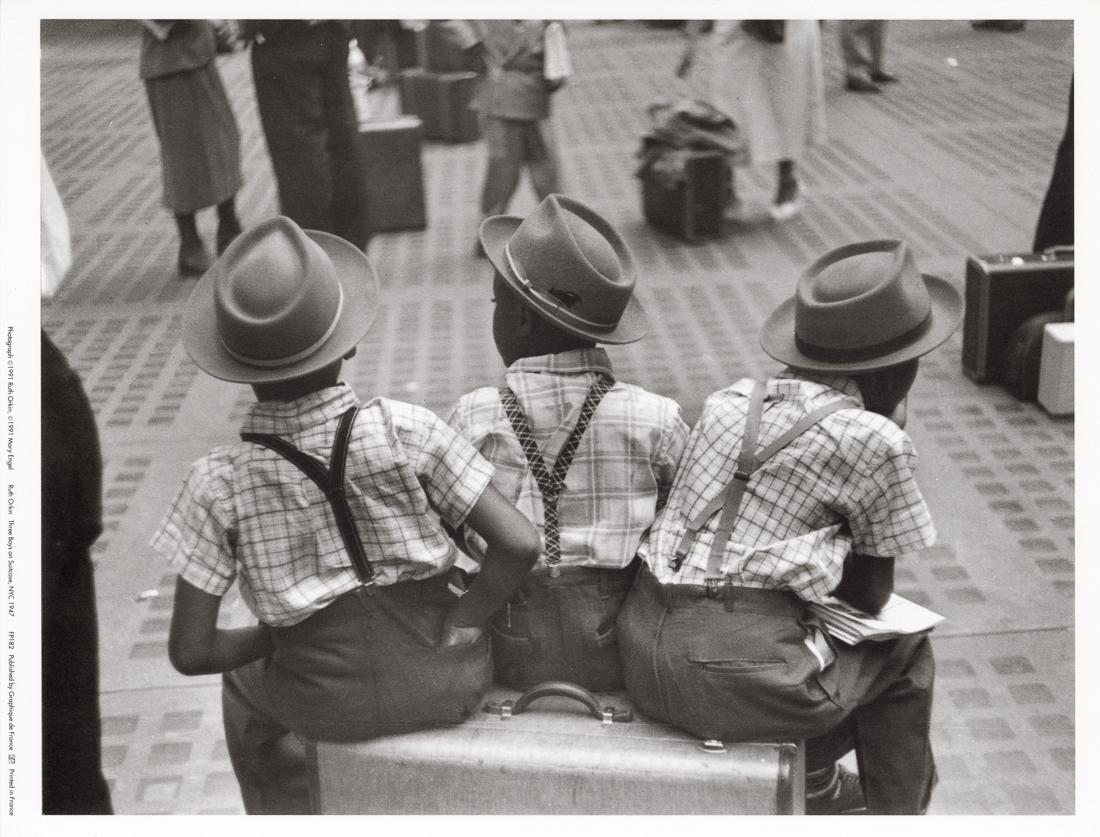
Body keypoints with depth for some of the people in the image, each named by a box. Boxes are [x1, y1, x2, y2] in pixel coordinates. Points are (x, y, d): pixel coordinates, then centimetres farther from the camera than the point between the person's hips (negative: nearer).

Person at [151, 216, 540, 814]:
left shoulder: (219, 485, -15)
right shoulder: (404, 432, -17)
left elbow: (190, 652, -13)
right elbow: (519, 544, -19)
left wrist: (271, 639, 4)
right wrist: (459, 623, -6)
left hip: (331, 707, 0)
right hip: (447, 682, 0)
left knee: (246, 684, 35)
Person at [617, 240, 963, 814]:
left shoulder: (729, 401, 12)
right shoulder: (875, 440, -4)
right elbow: (870, 598, 7)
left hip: (643, 654, 6)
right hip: (740, 676, -6)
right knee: (904, 652, 22)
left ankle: (811, 781, 41)